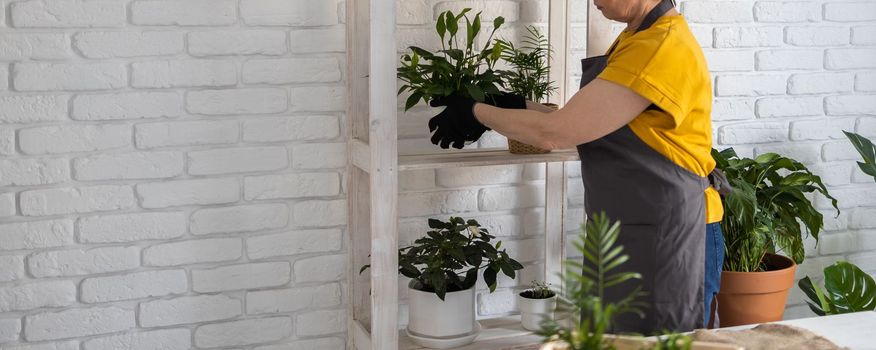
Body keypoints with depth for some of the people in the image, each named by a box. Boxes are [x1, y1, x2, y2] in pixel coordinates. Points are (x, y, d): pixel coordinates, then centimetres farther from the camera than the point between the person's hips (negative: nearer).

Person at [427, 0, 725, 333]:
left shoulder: (662, 49, -22)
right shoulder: (635, 39, 10)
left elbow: (554, 132, -20)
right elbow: (579, 124, 14)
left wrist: (476, 113, -8)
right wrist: (514, 105, 6)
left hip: (667, 240, -9)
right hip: (627, 231, 9)